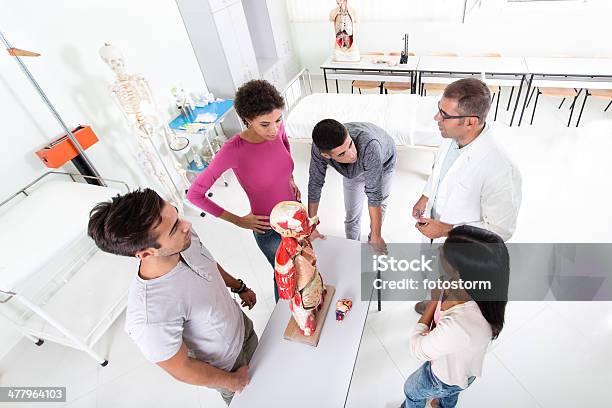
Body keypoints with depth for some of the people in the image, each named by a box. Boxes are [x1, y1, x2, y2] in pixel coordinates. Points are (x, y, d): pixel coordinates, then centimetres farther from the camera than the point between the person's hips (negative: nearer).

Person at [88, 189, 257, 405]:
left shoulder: (184, 239, -27)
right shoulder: (150, 318, -43)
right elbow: (182, 369, -25)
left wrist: (240, 287, 9)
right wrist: (232, 381, -9)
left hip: (242, 324, 5)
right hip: (226, 366, -5)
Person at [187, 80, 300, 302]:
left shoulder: (276, 128, -16)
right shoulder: (233, 149, -31)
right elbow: (194, 194, -23)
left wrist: (290, 178, 4)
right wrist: (238, 221, -17)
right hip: (268, 228, -5)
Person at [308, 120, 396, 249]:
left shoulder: (369, 146, -49)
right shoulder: (319, 148, -37)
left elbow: (374, 194, -41)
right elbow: (315, 184, -25)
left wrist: (376, 236, -33)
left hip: (382, 164, -2)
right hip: (352, 171, 2)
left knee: (380, 205, 14)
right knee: (352, 214, 9)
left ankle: (372, 238, 44)